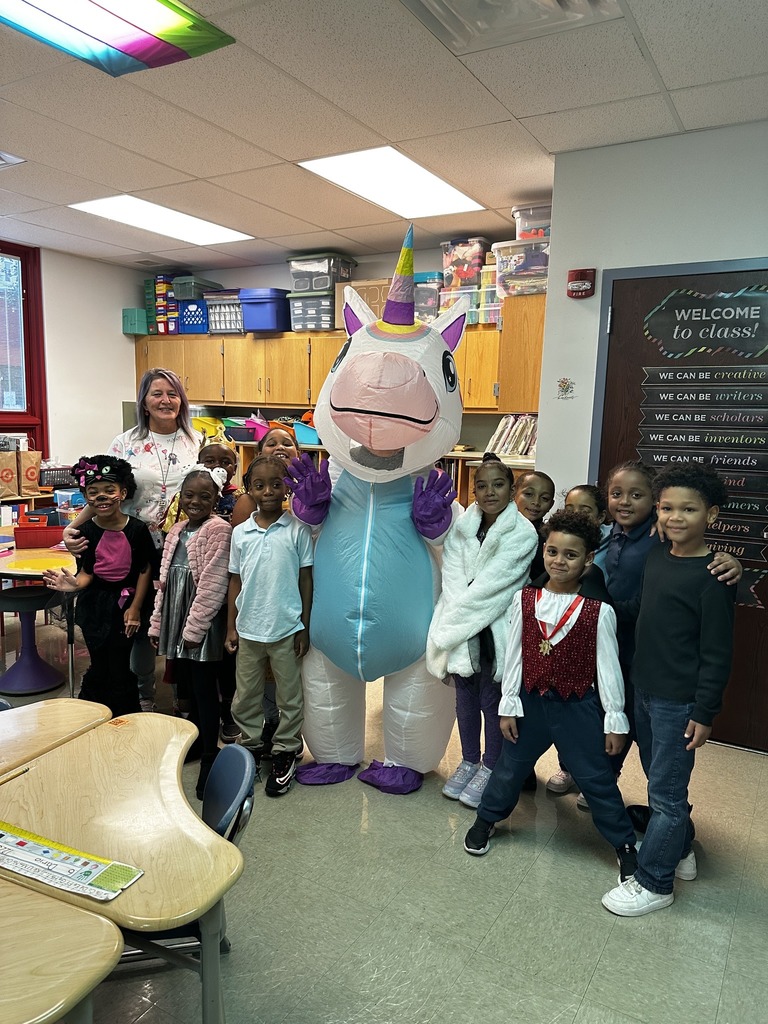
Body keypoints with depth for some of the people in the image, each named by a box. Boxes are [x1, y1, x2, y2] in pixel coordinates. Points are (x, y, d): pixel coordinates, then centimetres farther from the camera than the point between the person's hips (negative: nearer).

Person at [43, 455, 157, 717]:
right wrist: (74, 584, -27)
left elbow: (145, 570, -4)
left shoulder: (136, 529, -11)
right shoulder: (86, 531, -7)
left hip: (127, 603, -1)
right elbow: (87, 572, -4)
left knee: (119, 666, 3)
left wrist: (135, 608, -5)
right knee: (100, 666, 8)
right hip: (96, 604, 1)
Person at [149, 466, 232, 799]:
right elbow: (165, 581, 15)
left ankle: (209, 759, 13)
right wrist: (157, 622, 13)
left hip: (203, 624, -7)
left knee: (204, 691, 1)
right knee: (186, 688, 16)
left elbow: (212, 585, -16)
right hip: (176, 622, 7)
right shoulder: (177, 530, 12)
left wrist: (194, 627, -16)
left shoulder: (219, 529, -12)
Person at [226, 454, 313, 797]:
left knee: (289, 697, 10)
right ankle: (251, 746, 33)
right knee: (245, 696, 15)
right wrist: (231, 627, 6)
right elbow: (235, 582, 7)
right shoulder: (240, 533, 2)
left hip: (286, 629, -3)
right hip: (248, 630, 3)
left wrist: (305, 627, -4)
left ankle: (285, 752, 27)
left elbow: (306, 580, -3)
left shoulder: (297, 530, -6)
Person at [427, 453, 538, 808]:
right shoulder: (462, 527, 3)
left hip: (496, 632, -4)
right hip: (461, 630, 4)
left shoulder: (523, 534, -10)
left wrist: (455, 621, -12)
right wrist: (453, 624, -15)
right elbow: (452, 577, -3)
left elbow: (492, 584, -14)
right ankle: (468, 761, 35)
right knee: (465, 699, 16)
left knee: (492, 702, 8)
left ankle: (490, 767, 28)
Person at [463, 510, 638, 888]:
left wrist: (614, 719, -4)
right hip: (531, 701, 3)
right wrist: (509, 705, 2)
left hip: (578, 706, -2)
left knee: (596, 778, 9)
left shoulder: (598, 610, -13)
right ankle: (485, 820, 42)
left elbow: (608, 667, -7)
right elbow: (514, 656, 0)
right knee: (510, 766, 17)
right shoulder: (525, 599, -6)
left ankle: (625, 845, 31)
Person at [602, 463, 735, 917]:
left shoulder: (712, 576, -17)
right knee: (660, 780, 22)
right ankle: (681, 850, 43)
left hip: (680, 701, -7)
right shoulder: (656, 556, 3)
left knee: (666, 792, 5)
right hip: (644, 691, 7)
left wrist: (705, 712, -15)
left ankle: (653, 882, 20)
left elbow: (717, 653, -16)